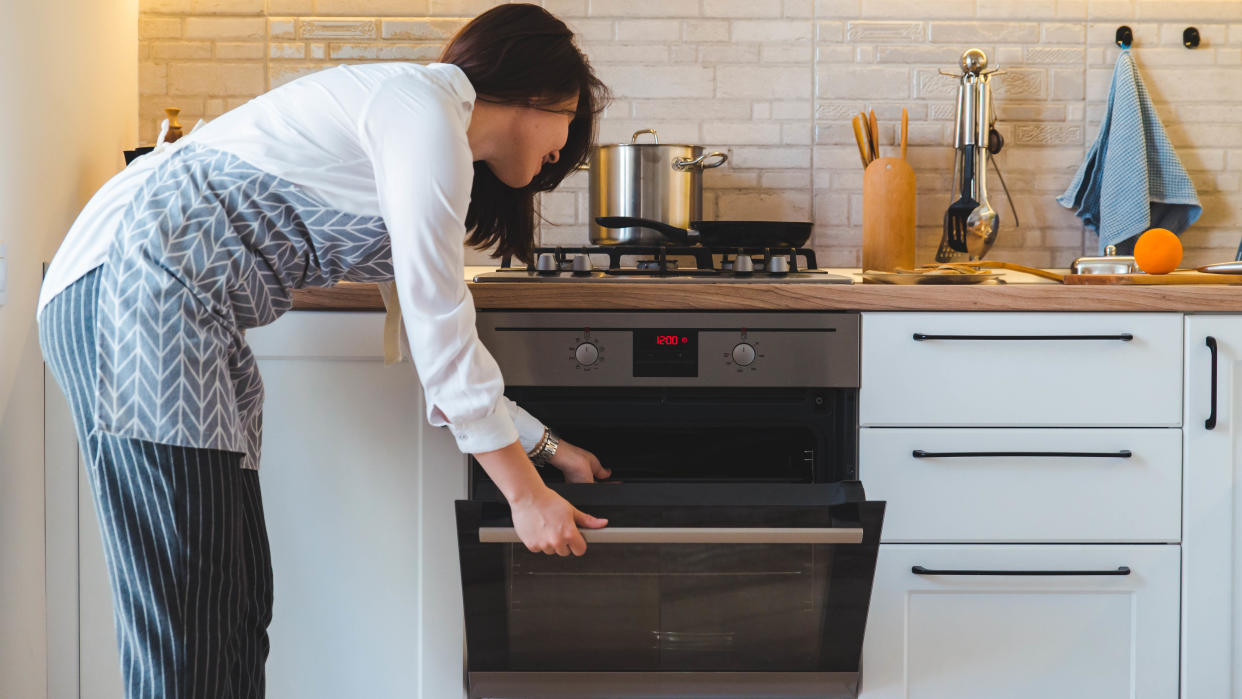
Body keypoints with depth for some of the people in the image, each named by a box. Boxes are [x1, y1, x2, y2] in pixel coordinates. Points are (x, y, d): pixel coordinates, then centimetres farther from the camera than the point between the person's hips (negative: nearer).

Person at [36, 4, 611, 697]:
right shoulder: (425, 111, -9)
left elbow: (446, 340, 29)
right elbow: (439, 333, -10)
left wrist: (547, 444, 34)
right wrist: (527, 493, -2)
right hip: (138, 284, -11)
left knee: (238, 601, 8)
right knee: (189, 621, -12)